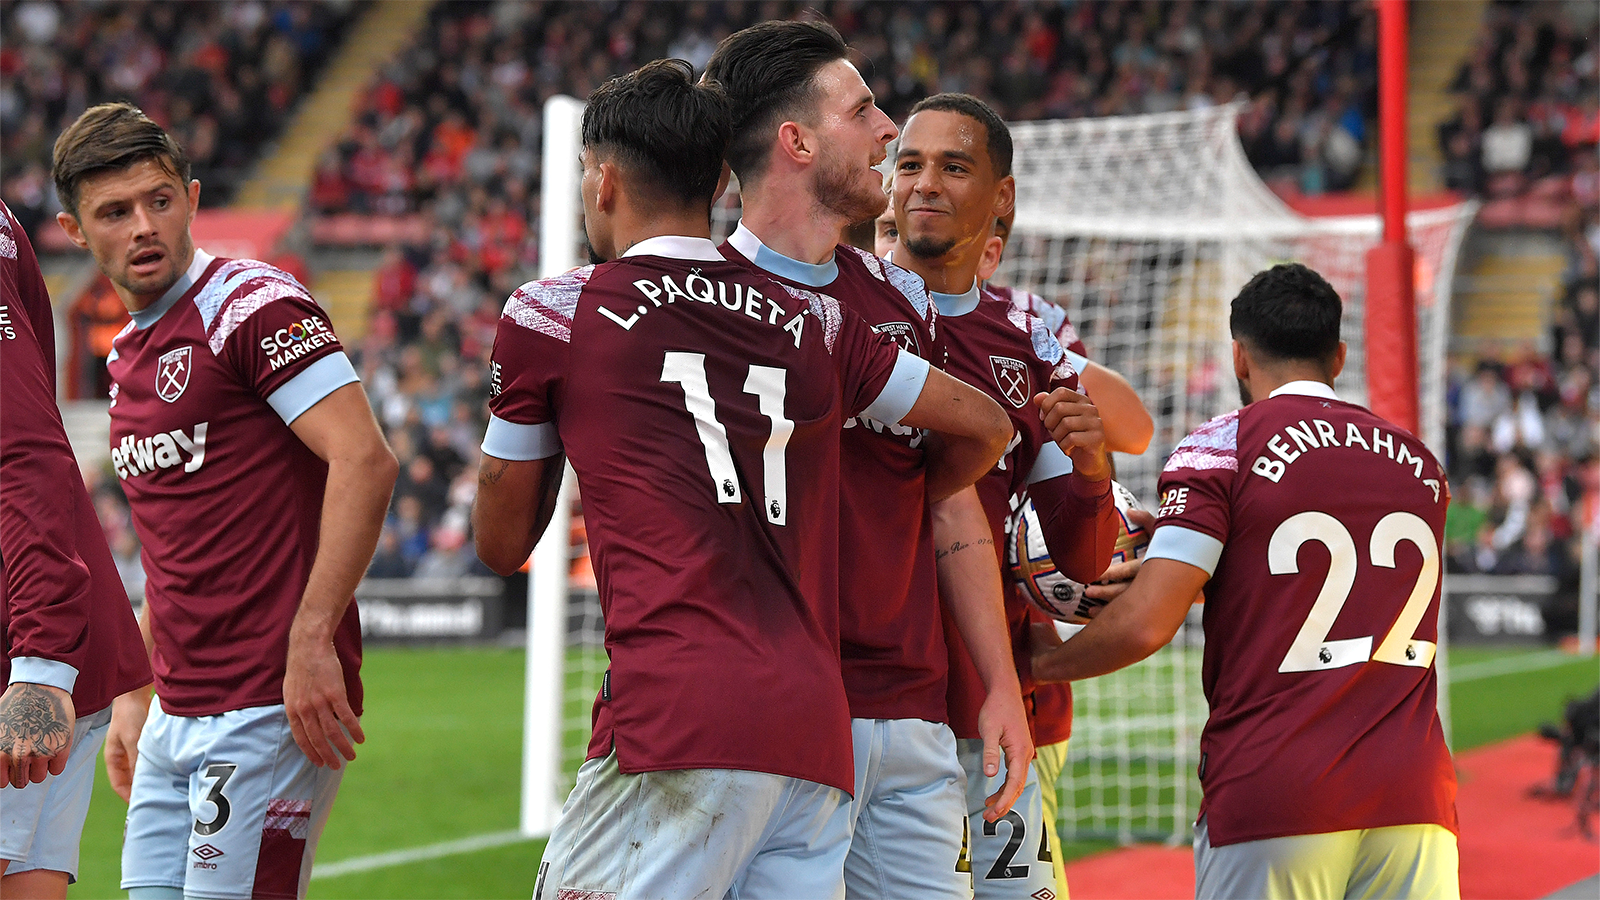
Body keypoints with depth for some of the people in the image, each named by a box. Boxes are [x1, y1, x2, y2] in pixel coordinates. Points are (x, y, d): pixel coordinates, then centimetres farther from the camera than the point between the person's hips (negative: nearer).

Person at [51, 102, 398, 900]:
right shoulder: (127, 354, 17)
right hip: (178, 714, 9)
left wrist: (311, 639, -25)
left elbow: (364, 460, -20)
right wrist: (134, 693, 22)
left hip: (273, 706, -9)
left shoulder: (253, 306, -9)